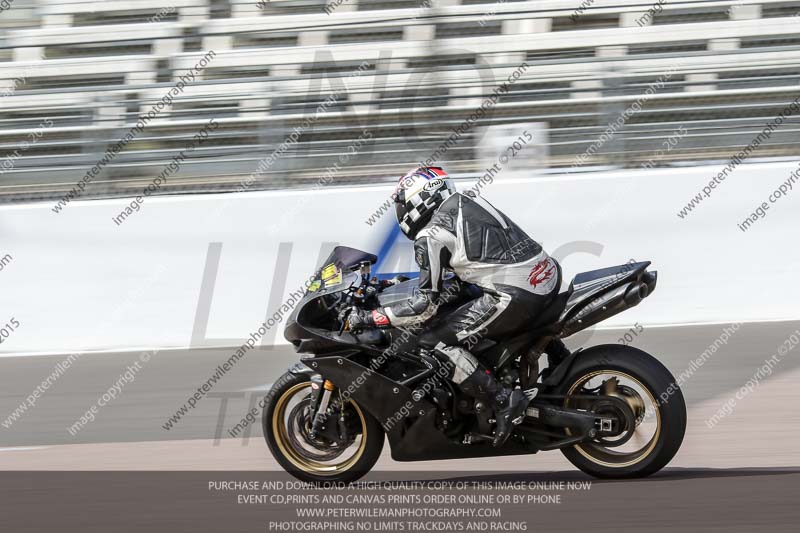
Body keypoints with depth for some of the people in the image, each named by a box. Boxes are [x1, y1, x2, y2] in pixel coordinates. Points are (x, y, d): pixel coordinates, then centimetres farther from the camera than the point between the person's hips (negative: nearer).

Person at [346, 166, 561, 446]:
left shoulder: (431, 235, -5)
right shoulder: (467, 200, 19)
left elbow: (425, 304, -9)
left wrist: (368, 318, -2)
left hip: (515, 294, -9)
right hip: (548, 274, 9)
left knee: (433, 342, -4)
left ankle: (503, 400, -8)